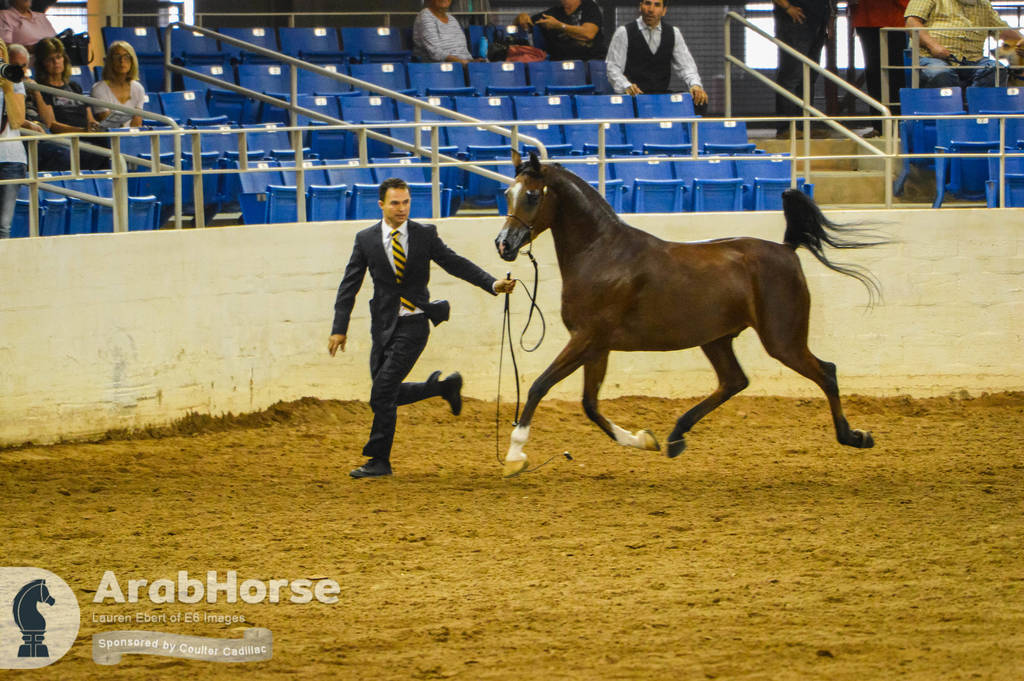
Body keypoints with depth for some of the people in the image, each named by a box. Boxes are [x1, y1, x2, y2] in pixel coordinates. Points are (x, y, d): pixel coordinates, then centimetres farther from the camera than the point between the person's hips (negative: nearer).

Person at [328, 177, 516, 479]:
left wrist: (493, 284, -13)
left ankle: (379, 460, 0)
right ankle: (443, 386, 31)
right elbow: (349, 285, 4)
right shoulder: (366, 239, 2)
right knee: (386, 395, 8)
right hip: (383, 326, 4)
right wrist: (339, 328, -2)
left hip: (413, 325, -4)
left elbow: (456, 264, 0)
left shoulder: (425, 235, -2)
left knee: (383, 391, -11)